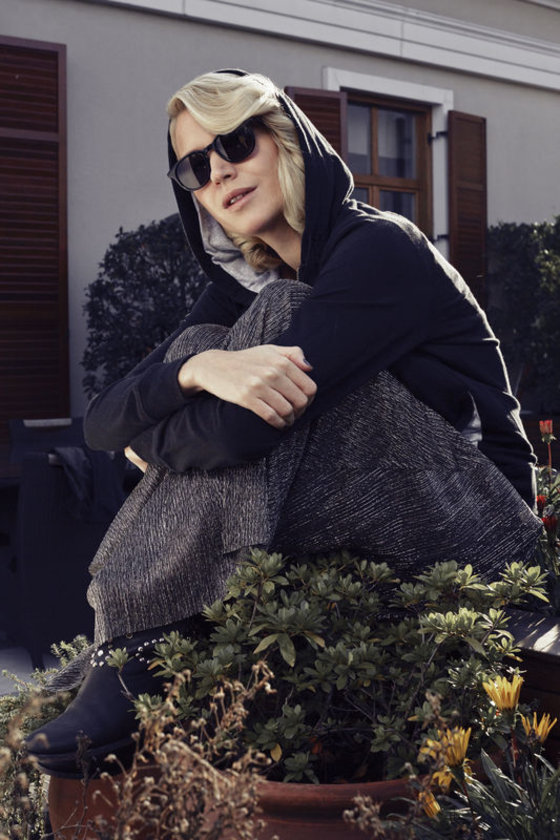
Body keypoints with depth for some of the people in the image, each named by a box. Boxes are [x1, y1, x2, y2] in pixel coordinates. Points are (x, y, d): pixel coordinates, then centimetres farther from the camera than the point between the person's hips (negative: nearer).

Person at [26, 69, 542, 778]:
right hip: (353, 537, 7)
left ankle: (137, 656, -19)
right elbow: (100, 422, -6)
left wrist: (150, 435, -6)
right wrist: (202, 368, -27)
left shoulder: (379, 248, -17)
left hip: (471, 537, -7)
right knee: (200, 346, -8)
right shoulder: (245, 287, 6)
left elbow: (237, 431, -28)